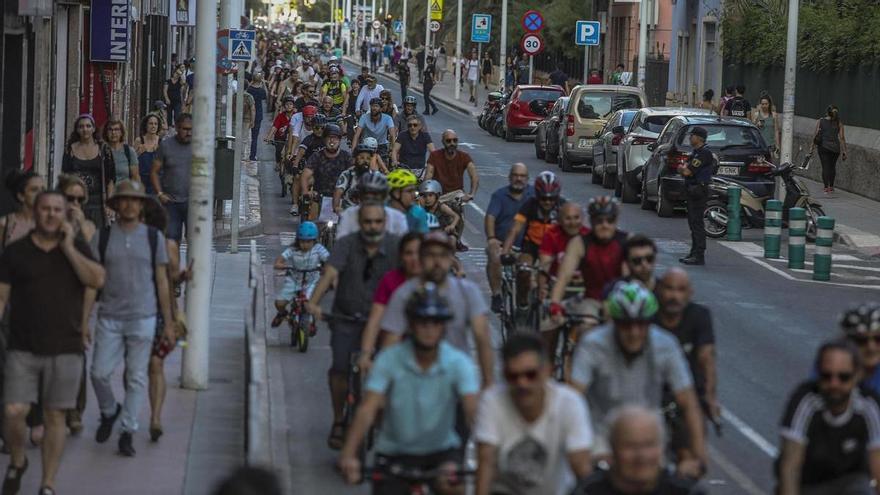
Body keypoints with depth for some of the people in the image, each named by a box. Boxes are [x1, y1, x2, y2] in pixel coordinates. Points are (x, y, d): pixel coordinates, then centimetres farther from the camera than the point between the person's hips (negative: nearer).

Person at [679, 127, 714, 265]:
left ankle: (699, 256, -12)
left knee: (697, 223, -11)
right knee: (693, 222, 14)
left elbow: (688, 171, -20)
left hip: (698, 191, -11)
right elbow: (686, 171, 19)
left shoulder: (704, 153, -16)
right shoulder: (696, 152, 18)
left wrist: (682, 169, 2)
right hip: (693, 191, 11)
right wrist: (684, 169, -3)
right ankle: (694, 253, 20)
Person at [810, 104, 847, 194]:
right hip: (835, 147, 2)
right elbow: (842, 138, -1)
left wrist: (812, 146, 9)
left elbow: (815, 134, -1)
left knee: (825, 167, -2)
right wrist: (844, 151, 1)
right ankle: (831, 186, 26)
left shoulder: (820, 121, 1)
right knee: (832, 166, 19)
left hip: (823, 146, -2)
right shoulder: (839, 123, 3)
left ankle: (826, 187, -12)